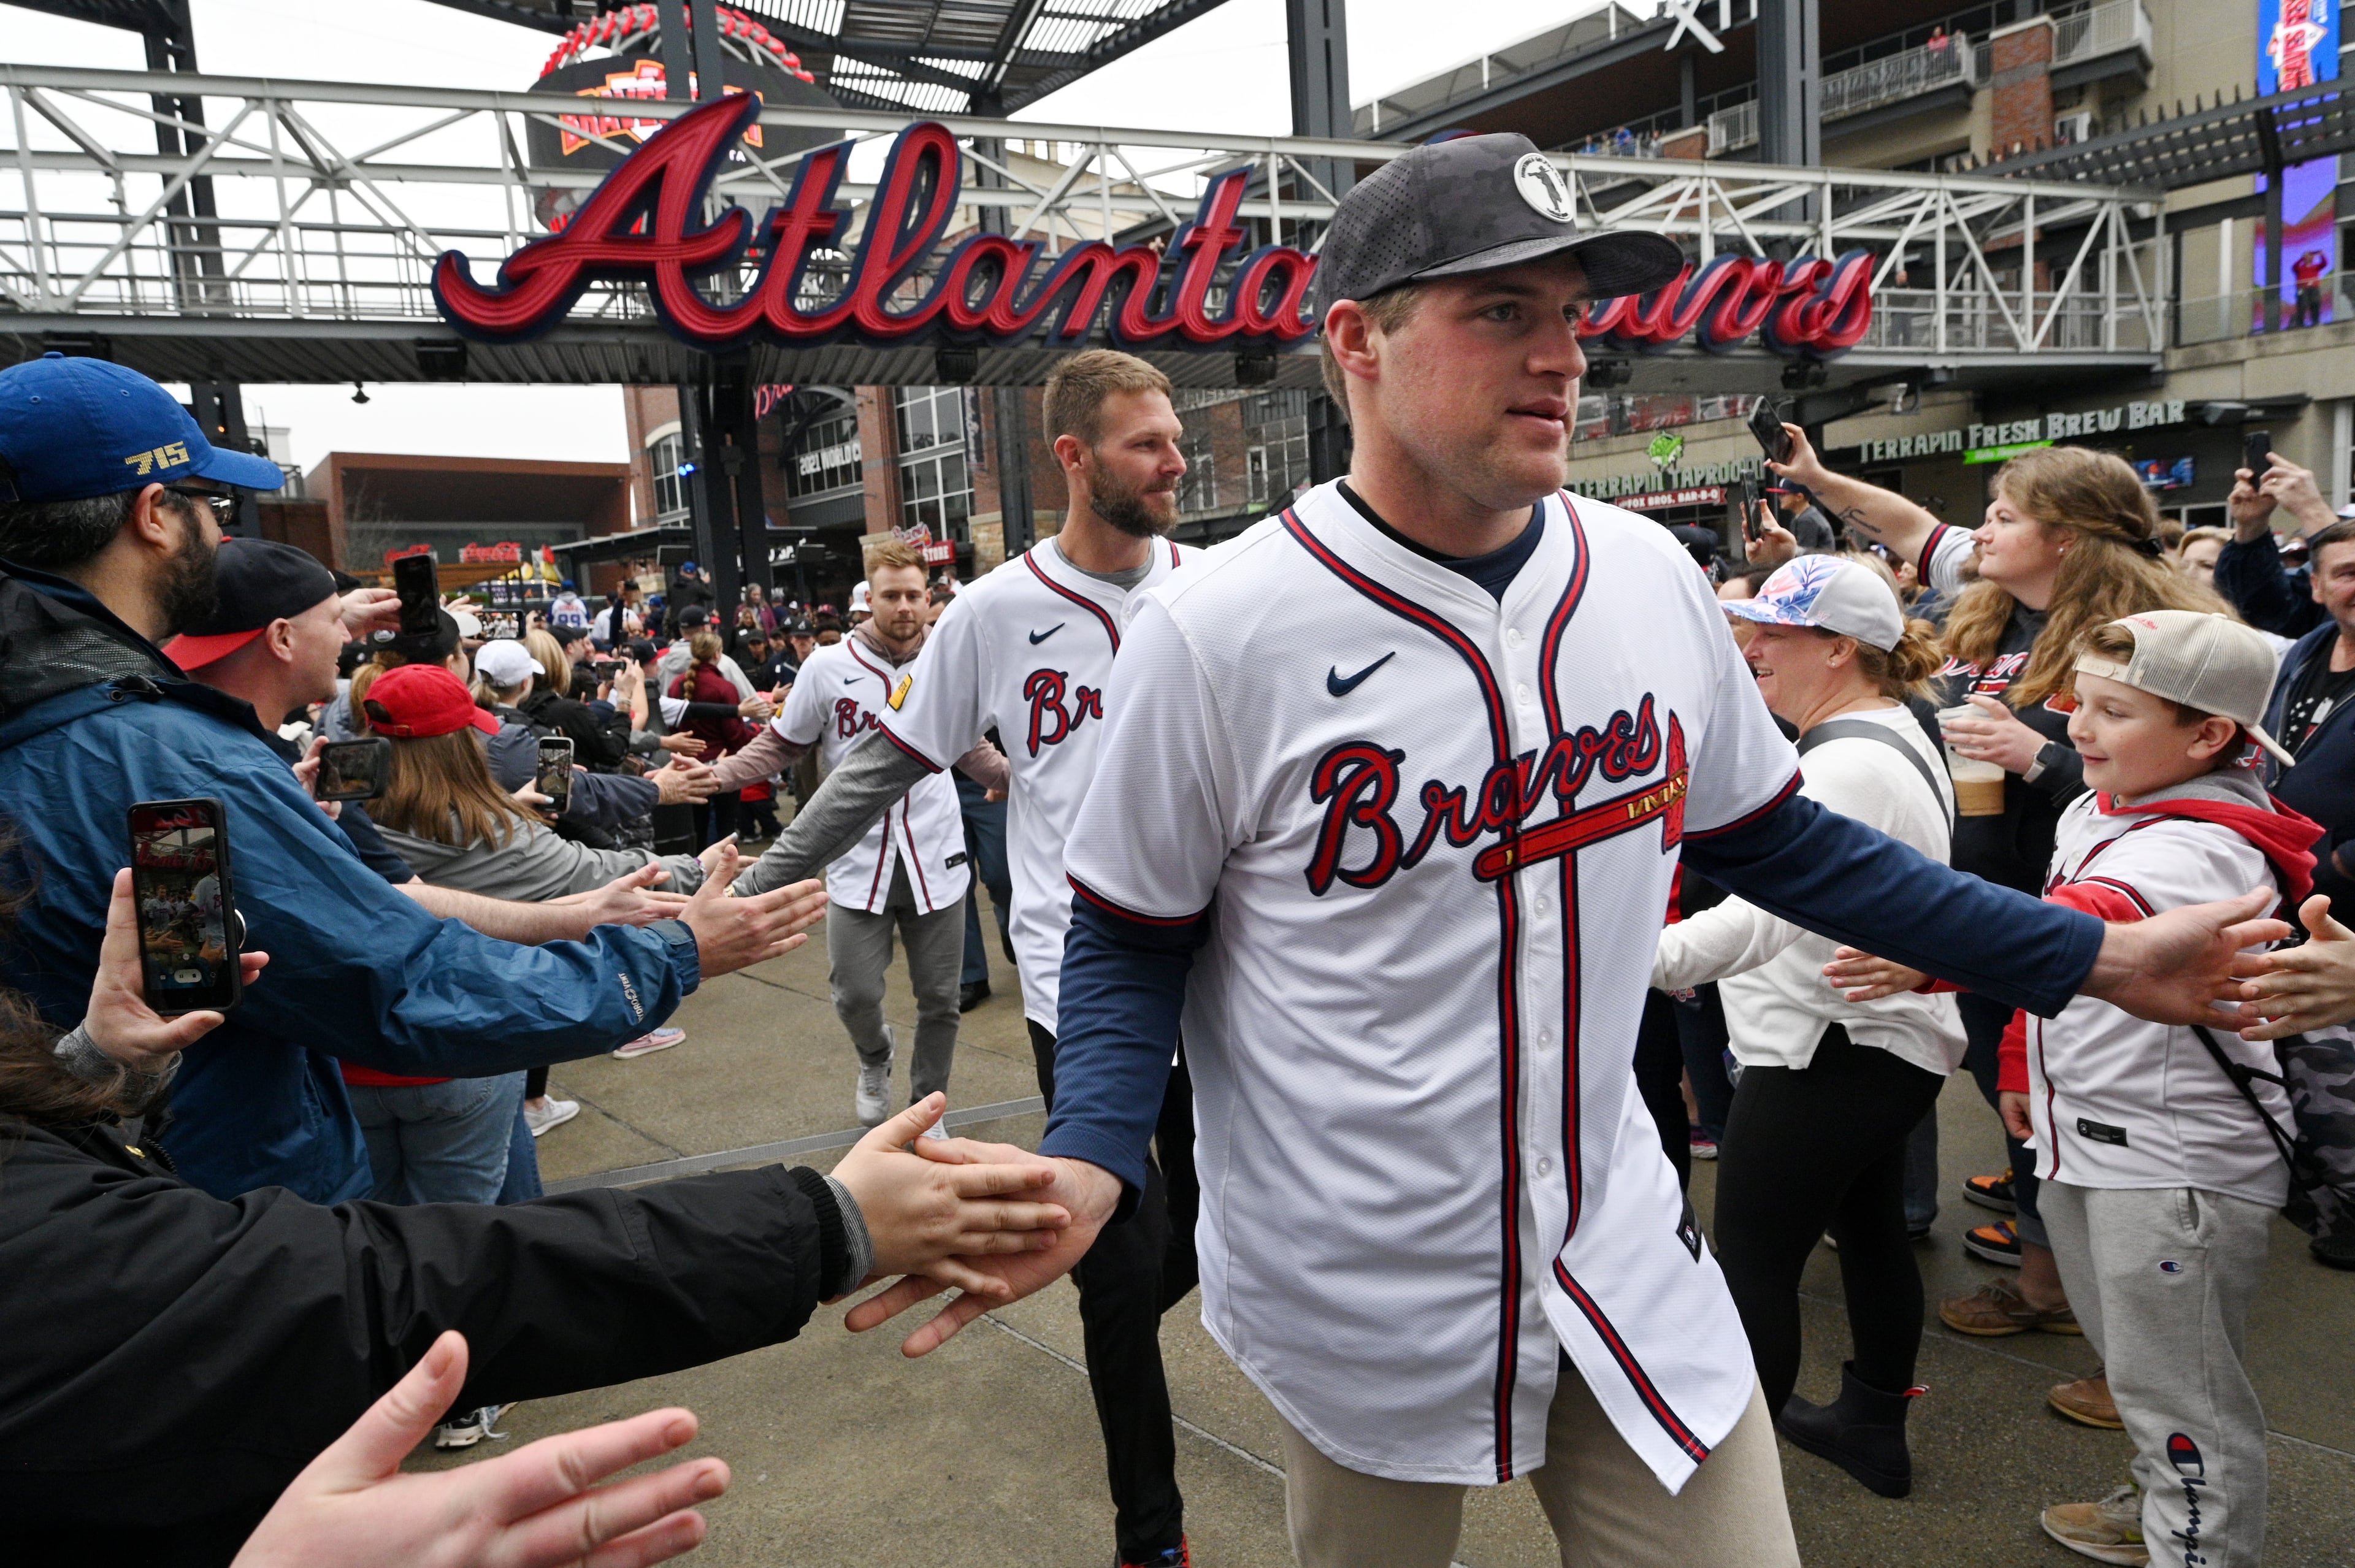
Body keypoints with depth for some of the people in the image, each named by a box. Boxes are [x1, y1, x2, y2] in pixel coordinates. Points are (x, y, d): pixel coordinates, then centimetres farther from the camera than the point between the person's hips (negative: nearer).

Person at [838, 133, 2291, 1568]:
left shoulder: (1649, 576, -3)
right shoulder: (1215, 631, -17)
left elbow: (1774, 840, 8)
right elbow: (1134, 939, -7)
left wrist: (2097, 957, 7)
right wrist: (1090, 1166, -25)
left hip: (1628, 1256, 4)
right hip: (1360, 1299, -3)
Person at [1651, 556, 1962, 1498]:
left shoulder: (1847, 766, -24)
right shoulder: (1894, 732, 11)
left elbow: (1763, 912, -39)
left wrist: (1647, 956, -53)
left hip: (1830, 1055, -11)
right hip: (1887, 1040, 11)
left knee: (1753, 1265, -3)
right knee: (1868, 1226, 22)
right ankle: (1873, 1426, 39)